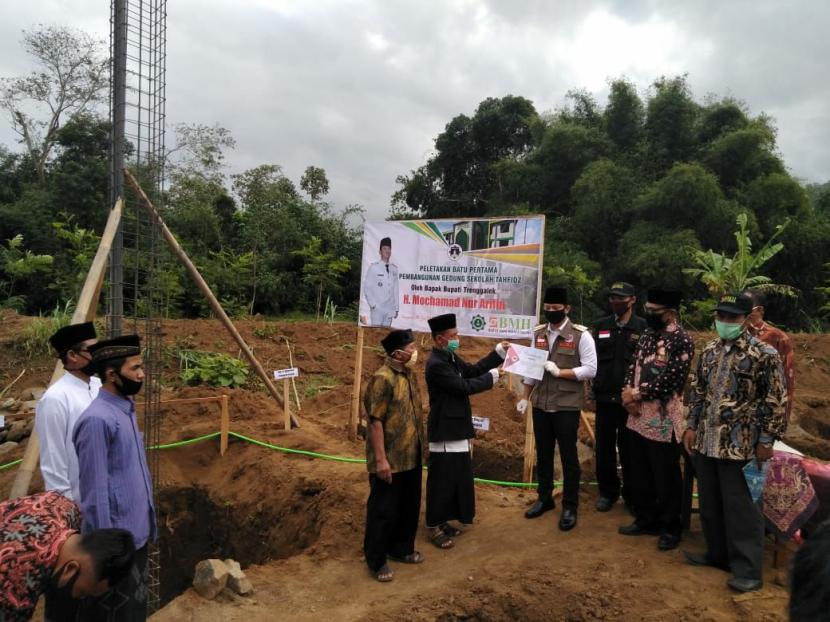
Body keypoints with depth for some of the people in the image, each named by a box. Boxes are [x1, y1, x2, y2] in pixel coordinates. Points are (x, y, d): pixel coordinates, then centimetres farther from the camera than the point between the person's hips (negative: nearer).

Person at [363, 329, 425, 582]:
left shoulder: (409, 374, 7)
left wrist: (420, 445, 17)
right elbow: (376, 421, -21)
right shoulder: (383, 379, -20)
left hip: (411, 456, 9)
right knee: (383, 510, 4)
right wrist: (381, 459, -22)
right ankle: (376, 560, 20)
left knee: (409, 506, 19)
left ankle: (401, 548, 37)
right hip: (390, 459, -9)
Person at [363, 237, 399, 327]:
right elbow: (367, 288, -1)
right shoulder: (373, 267, -2)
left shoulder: (394, 269, 9)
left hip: (390, 309, 4)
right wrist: (373, 304, -8)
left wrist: (396, 308, 10)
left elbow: (395, 289, 12)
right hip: (377, 308, -4)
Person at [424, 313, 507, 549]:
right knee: (442, 479, 1)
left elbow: (472, 370, 14)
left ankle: (442, 521, 30)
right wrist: (492, 377, -12)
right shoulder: (436, 364, -22)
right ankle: (434, 528, 14)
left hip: (456, 428, 10)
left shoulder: (451, 357, 8)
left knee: (455, 477, 17)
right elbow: (465, 387, -22)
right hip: (445, 431, -10)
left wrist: (499, 352, 7)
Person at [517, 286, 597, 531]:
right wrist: (524, 397, 10)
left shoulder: (581, 335, -8)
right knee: (543, 454, 16)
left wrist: (559, 371, -20)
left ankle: (570, 507, 20)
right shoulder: (538, 334, 8)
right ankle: (544, 498, 32)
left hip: (567, 407, -5)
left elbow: (590, 369, -12)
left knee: (568, 457, 7)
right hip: (540, 405, 5)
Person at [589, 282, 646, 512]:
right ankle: (608, 491, 25)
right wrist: (590, 393, 5)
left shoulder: (643, 327, -3)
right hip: (604, 398, 3)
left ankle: (632, 494, 22)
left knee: (629, 448, 7)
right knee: (604, 447, 10)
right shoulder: (600, 326, 6)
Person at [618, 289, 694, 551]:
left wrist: (637, 395, -12)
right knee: (640, 474, 17)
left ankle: (670, 528, 22)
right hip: (638, 415, 8)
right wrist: (628, 393, -5)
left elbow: (669, 379, -20)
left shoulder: (682, 340, -14)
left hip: (664, 419, -8)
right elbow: (633, 365, 12)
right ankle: (645, 519, 33)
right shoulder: (648, 335, 11)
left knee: (666, 477, 6)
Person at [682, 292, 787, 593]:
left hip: (740, 446, -6)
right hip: (706, 442, 6)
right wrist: (692, 426, 12)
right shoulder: (709, 350, 8)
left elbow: (776, 402, -9)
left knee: (741, 508, 2)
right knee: (710, 504, 16)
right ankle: (718, 553, 33)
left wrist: (766, 440, -10)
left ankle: (748, 569, 15)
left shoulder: (764, 354, -11)